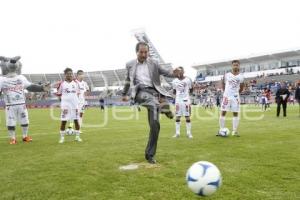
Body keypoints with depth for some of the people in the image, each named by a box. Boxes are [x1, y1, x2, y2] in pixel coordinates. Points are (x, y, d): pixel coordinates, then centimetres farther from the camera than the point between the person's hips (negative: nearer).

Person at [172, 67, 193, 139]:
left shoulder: (188, 80, 0)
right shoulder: (175, 81, 6)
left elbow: (191, 90, 7)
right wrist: (174, 92, -8)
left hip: (186, 100, -2)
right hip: (178, 100, 2)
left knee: (187, 116, -1)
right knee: (177, 117, 3)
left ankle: (189, 133, 6)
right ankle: (177, 133, 9)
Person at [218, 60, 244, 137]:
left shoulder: (241, 76, 2)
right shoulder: (227, 75, -2)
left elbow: (241, 87, 15)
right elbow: (223, 83, 12)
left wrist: (237, 93, 8)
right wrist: (224, 91, 5)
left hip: (236, 97, 1)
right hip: (227, 96, -1)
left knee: (235, 113, 1)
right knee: (223, 112, -3)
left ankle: (234, 131, 7)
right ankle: (221, 130, 4)